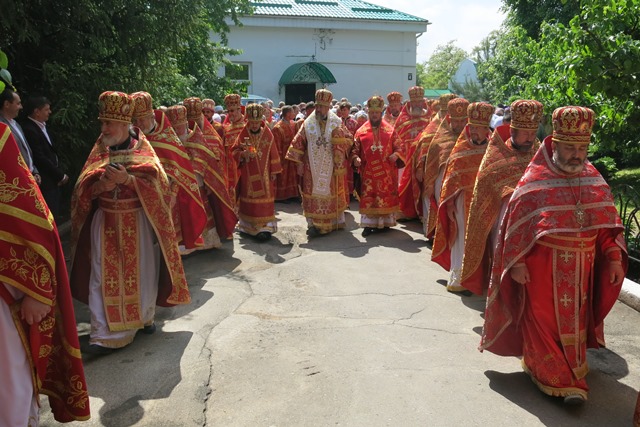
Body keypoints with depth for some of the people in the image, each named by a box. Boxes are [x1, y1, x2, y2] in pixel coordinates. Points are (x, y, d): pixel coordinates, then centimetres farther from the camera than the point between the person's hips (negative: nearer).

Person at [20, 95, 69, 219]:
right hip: (44, 183, -9)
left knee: (53, 216, 14)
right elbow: (40, 158, -20)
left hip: (52, 180, 9)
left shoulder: (41, 126, 12)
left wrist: (60, 173, 7)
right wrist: (60, 175, -12)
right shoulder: (29, 130, -18)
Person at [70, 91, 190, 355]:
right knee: (104, 276, 0)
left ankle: (144, 316, 28)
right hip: (105, 223, 3)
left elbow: (158, 184, -13)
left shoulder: (142, 150, -2)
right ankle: (106, 333, 7)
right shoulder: (99, 151, 7)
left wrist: (127, 179, -25)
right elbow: (83, 190, 3)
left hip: (138, 222, -2)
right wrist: (99, 186, -19)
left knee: (142, 272, 7)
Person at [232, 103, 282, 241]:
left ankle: (264, 226, -3)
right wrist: (243, 154, -19)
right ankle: (249, 225, 18)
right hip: (248, 174, 1)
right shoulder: (243, 135, -1)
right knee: (248, 198, 7)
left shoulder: (267, 135, -2)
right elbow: (234, 151, 3)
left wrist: (274, 171, 0)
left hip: (264, 173, -1)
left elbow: (273, 154, 2)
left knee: (264, 198, -5)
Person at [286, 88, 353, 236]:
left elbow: (348, 140, -1)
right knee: (313, 193, -2)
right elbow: (298, 143, 2)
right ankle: (314, 223, 2)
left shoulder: (336, 123, 1)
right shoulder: (308, 123, 1)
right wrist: (299, 163, -2)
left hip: (332, 167, 0)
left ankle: (336, 220, 21)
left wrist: (338, 134, -20)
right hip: (312, 167, 0)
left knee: (332, 192, 8)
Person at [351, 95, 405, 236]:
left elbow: (399, 146, 7)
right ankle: (368, 224, 6)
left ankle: (385, 222, 19)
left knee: (386, 196, 7)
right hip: (369, 172, 0)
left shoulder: (390, 130, 4)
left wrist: (396, 155, -14)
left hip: (386, 171, 1)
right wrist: (355, 158, -15)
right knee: (368, 197, 0)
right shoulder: (361, 131, 4)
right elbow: (355, 149, 6)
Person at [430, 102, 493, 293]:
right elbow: (451, 176, -1)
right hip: (463, 201, -1)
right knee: (463, 239, 1)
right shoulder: (461, 149, 0)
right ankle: (458, 278, 7)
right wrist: (450, 202, -7)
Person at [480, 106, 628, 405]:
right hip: (542, 265, -5)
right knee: (543, 320, 4)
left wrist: (614, 257, 3)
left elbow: (608, 222, 8)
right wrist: (517, 263, -14)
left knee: (574, 319, 18)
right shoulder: (535, 180, -12)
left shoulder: (593, 180, 3)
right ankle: (556, 378, 19)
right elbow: (516, 224, -12)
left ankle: (572, 369, 37)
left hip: (581, 267, 5)